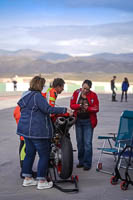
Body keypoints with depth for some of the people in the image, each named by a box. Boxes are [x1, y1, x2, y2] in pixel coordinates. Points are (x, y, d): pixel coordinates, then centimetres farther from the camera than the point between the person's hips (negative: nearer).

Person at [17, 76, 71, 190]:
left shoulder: (26, 95, 13)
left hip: (25, 128, 10)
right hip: (37, 130, -9)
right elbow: (48, 109, -23)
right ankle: (41, 182, 2)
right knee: (44, 155, -1)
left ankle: (27, 179, 22)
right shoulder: (37, 96, -15)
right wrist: (64, 110, -20)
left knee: (30, 153, 16)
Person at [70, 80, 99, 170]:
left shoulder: (93, 95, -6)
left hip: (88, 121, -3)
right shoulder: (76, 93, 0)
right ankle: (81, 161, 23)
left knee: (87, 143, -7)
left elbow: (96, 109, -7)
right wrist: (79, 106, -20)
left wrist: (88, 108, -25)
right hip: (78, 120, 3)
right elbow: (72, 105, -2)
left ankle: (87, 163, 1)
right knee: (80, 142, 10)